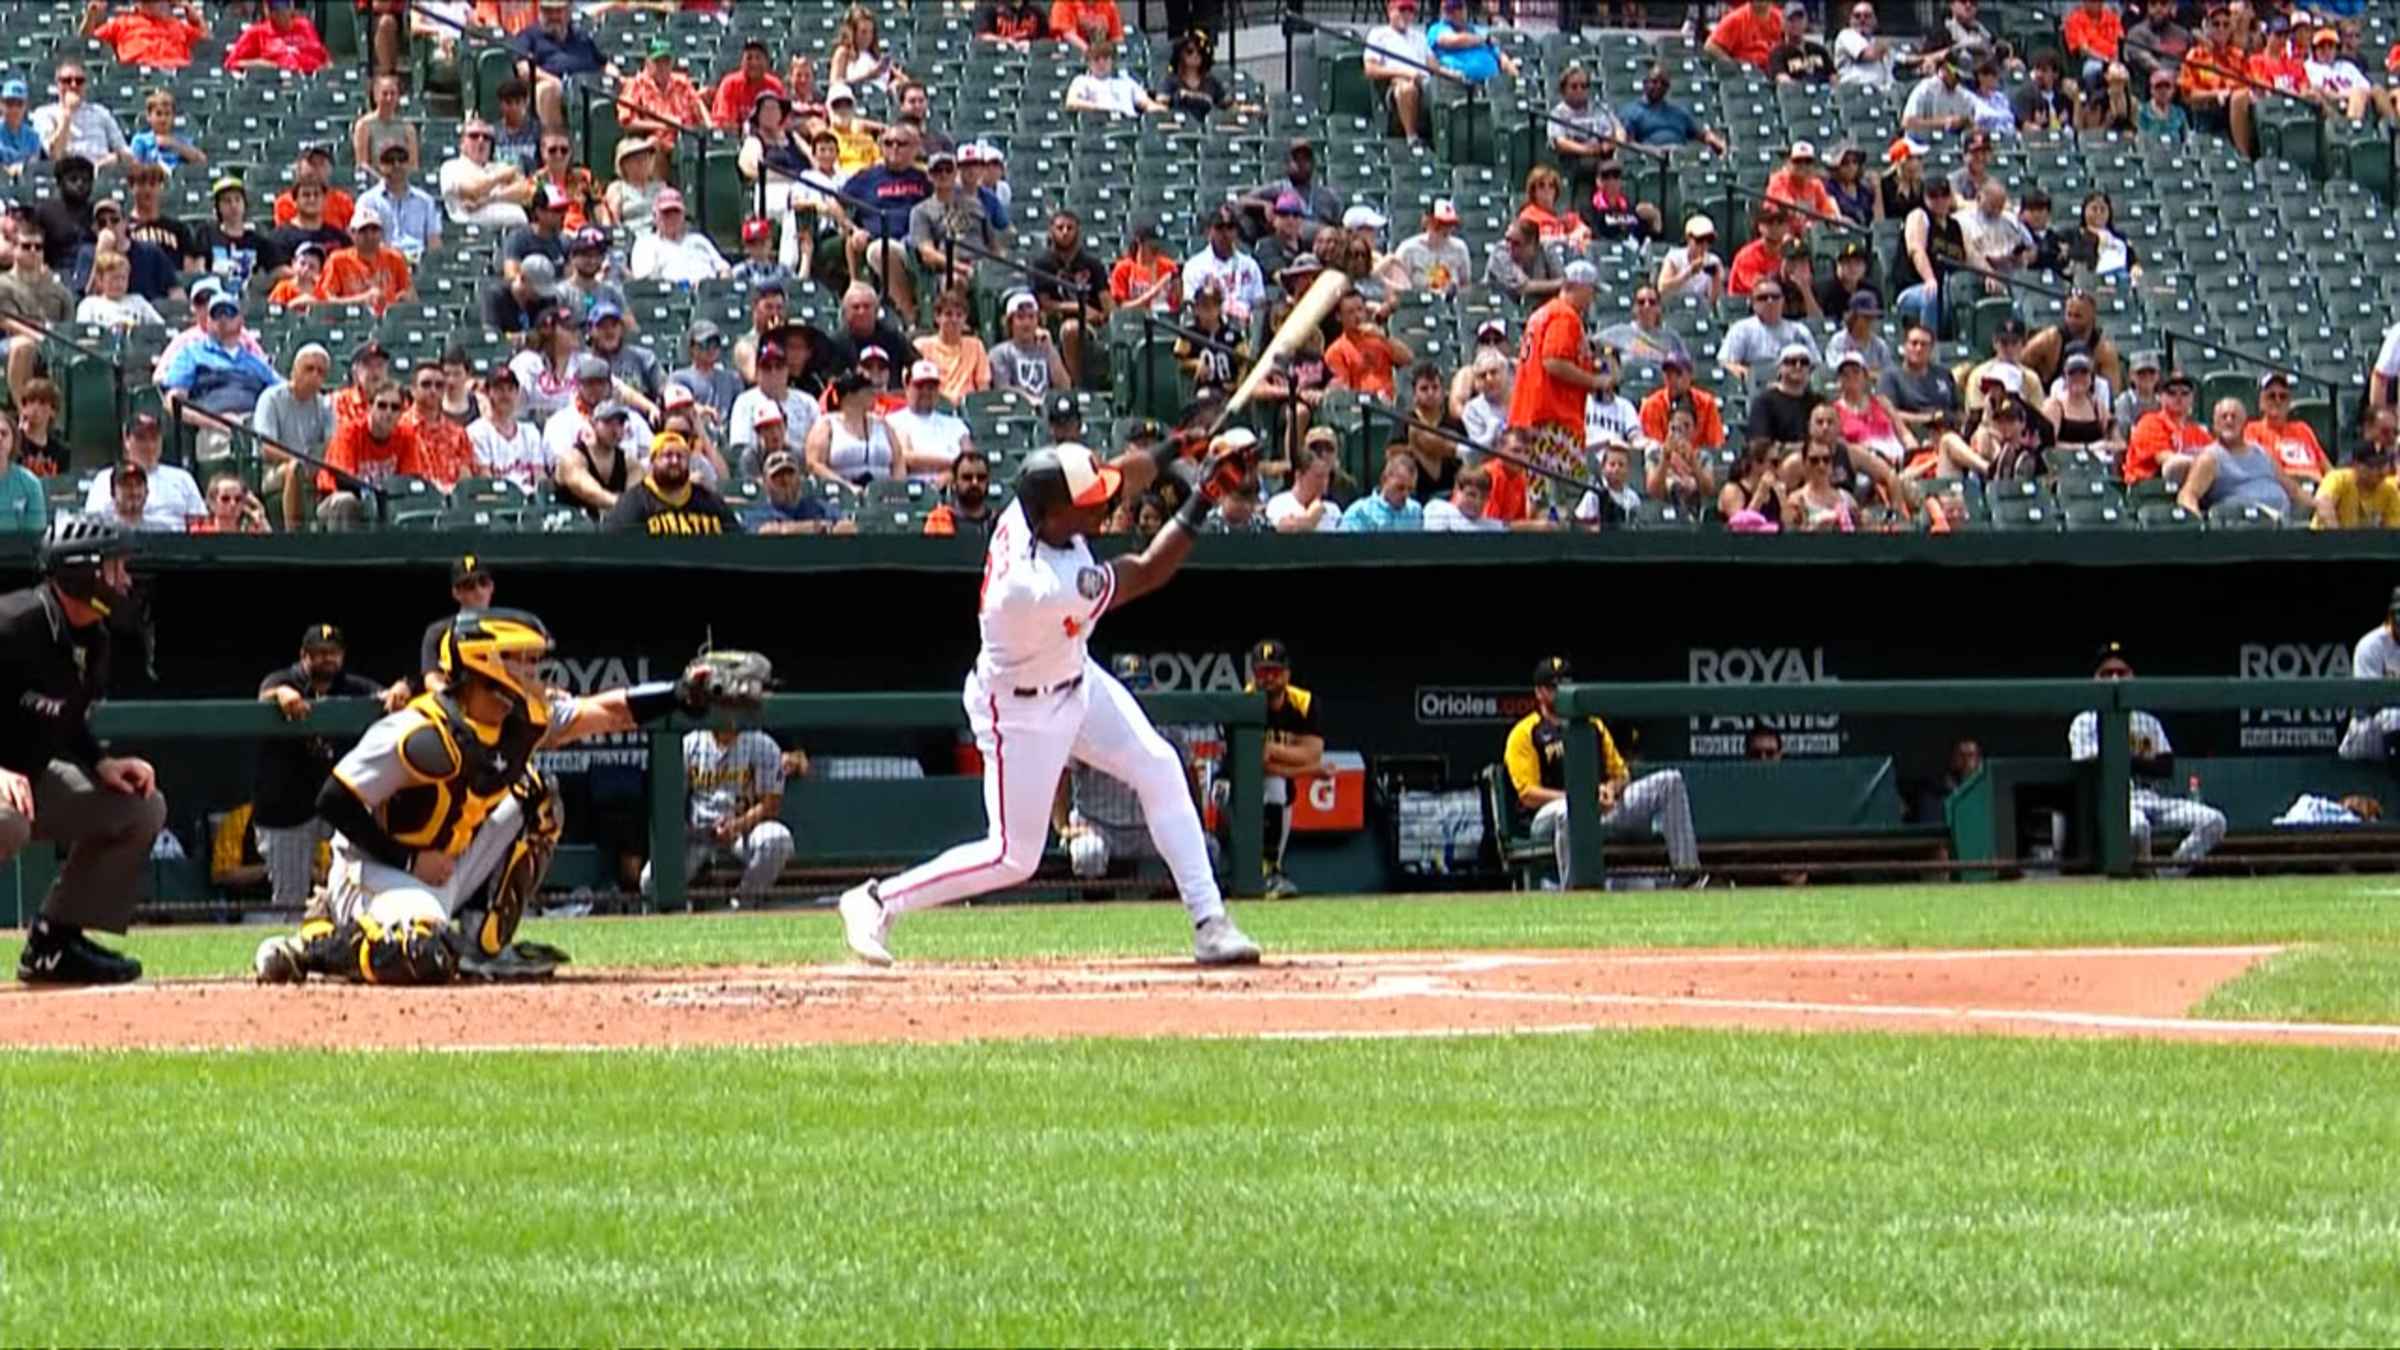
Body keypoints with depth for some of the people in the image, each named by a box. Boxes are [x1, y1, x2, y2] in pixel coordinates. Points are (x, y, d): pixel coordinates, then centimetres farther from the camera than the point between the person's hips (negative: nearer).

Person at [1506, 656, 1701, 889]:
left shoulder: (1593, 726, 23)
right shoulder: (1524, 734, 3)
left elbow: (1621, 773, 22)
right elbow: (1529, 795, -8)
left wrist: (1612, 788, -5)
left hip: (1604, 808, 6)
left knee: (1670, 781, -8)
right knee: (1568, 812, -45)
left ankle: (1687, 872, -21)